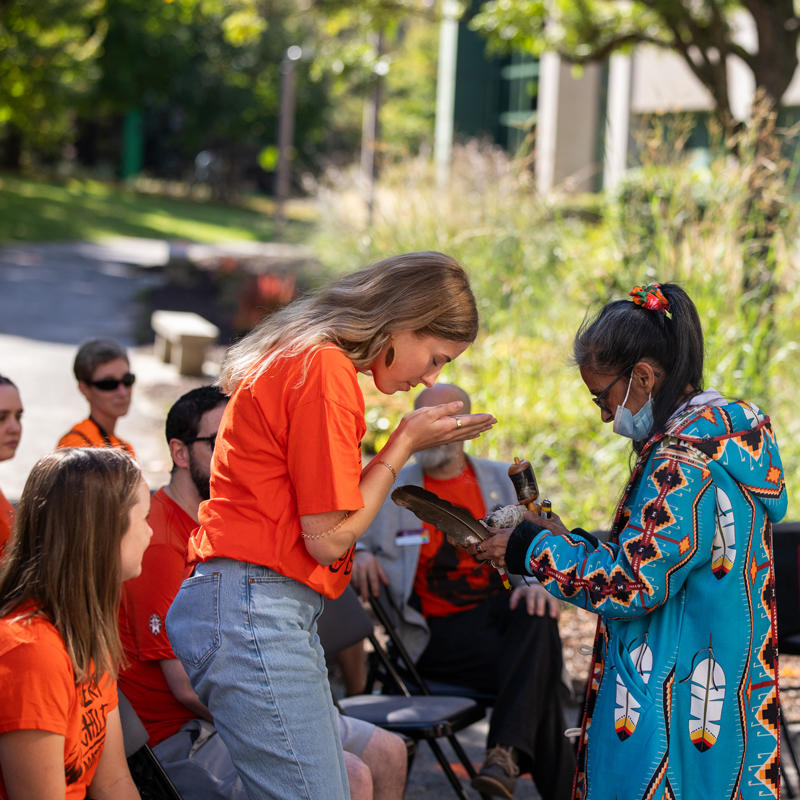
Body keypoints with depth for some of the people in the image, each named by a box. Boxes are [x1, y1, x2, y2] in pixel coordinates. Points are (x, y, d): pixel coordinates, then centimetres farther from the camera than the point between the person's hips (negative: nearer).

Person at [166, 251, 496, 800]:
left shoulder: (299, 358, 20)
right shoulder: (327, 370, -12)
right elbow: (329, 537, -12)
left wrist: (408, 440, 12)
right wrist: (407, 442, -2)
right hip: (257, 607, -11)